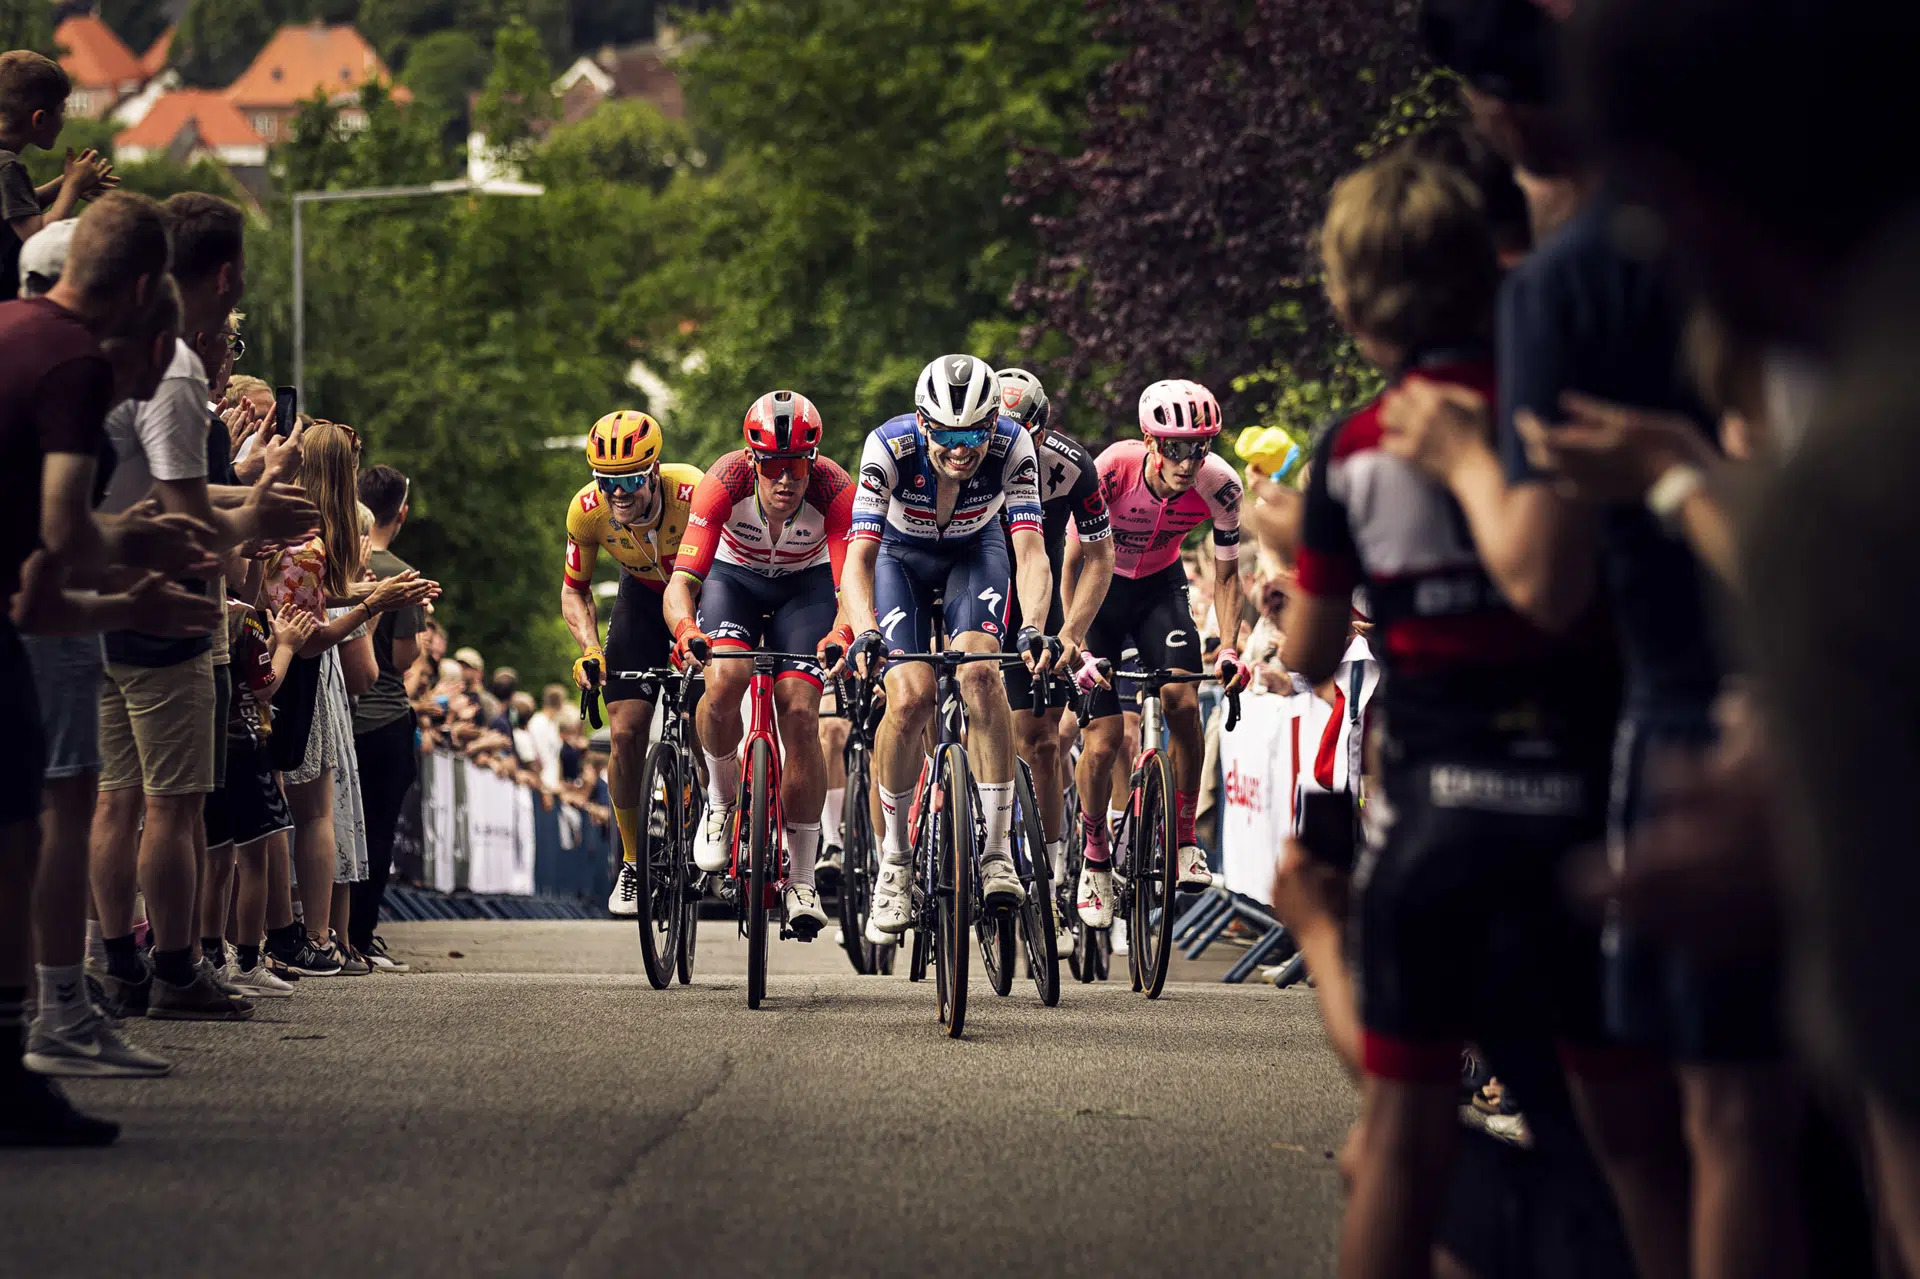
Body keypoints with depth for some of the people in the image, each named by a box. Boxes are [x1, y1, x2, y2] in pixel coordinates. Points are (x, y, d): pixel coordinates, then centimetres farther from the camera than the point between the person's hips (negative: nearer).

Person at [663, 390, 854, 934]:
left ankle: (802, 879, -6)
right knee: (724, 676, -30)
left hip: (805, 585, 0)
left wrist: (843, 635, -60)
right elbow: (681, 582, -37)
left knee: (799, 713, -17)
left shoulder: (835, 490, -32)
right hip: (733, 578, 0)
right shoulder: (725, 482, -33)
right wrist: (686, 630, -59)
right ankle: (721, 802, -3)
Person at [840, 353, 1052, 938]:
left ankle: (997, 851, -21)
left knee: (978, 669, -27)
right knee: (910, 698, -20)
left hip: (974, 554, 0)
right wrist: (865, 633, -52)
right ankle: (893, 861, 0)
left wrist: (1034, 627, -52)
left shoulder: (1013, 446, -31)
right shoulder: (890, 447, -33)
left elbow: (1031, 552, -35)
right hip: (901, 557, 0)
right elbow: (860, 555, -35)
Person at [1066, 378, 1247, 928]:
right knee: (1102, 743, -8)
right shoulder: (1112, 471, -31)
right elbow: (1073, 563, -21)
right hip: (1101, 590, -2)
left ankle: (1184, 839, -8)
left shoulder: (1219, 486, -24)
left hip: (1159, 588, 2)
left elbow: (1226, 573, -8)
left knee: (1182, 700, -25)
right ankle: (1095, 859, 16)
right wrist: (1077, 648, -28)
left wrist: (1229, 648, -21)